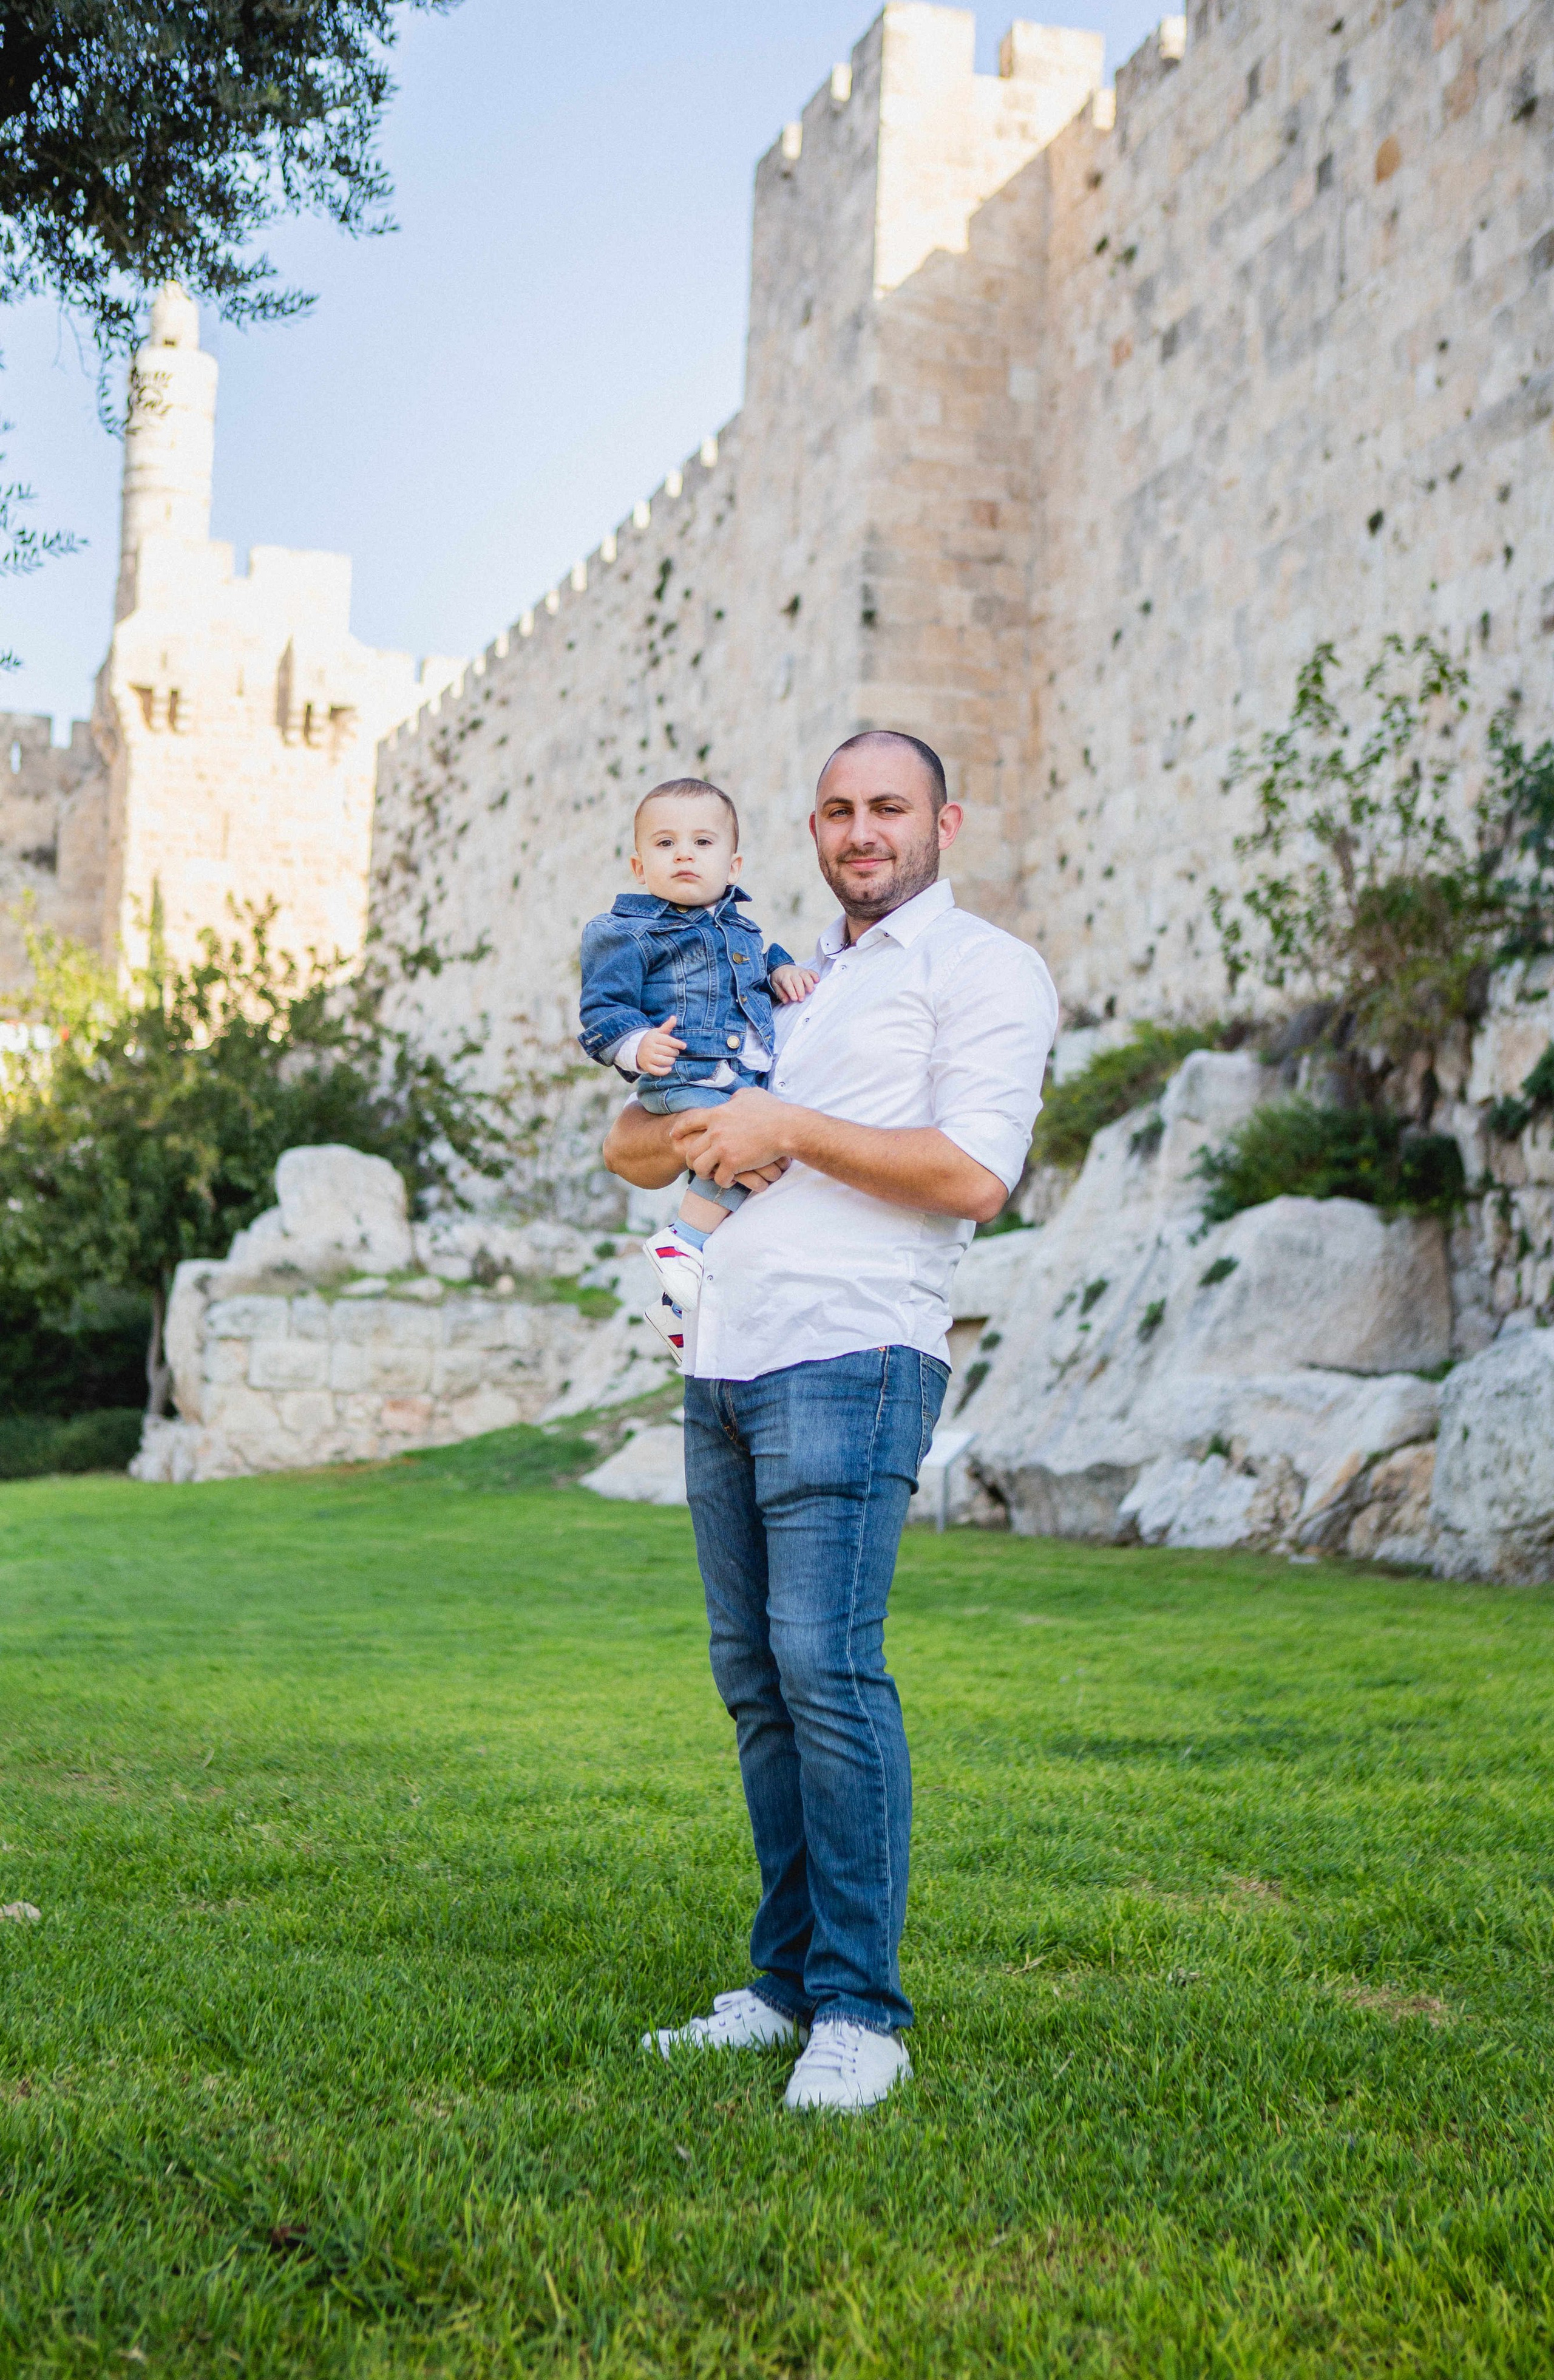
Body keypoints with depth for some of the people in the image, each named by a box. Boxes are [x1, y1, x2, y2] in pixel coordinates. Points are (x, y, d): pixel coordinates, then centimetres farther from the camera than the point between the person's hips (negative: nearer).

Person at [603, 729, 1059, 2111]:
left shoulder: (986, 970, 2)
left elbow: (975, 1172, -12)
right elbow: (629, 1146, 26)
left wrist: (789, 1127, -7)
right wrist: (700, 1138, 3)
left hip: (851, 1358, -7)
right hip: (725, 1365, 7)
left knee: (825, 1659, -15)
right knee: (754, 1675, 7)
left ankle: (861, 2011, -9)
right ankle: (786, 1982, 14)